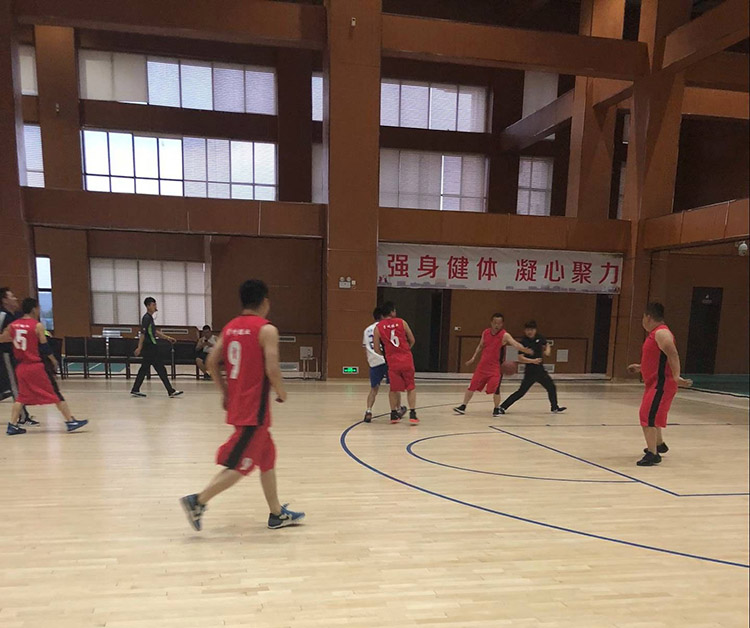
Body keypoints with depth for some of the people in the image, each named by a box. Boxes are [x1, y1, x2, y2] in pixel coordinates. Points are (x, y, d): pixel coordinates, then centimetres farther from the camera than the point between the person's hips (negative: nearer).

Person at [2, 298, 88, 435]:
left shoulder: (12, 325, 6)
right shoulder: (37, 326, -11)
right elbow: (45, 348, -11)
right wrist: (54, 361, 2)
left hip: (21, 366, 6)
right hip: (36, 366, -6)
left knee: (22, 396, 20)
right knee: (55, 394, 0)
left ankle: (12, 425, 17)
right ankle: (71, 422, 2)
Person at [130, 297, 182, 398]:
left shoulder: (150, 318, 15)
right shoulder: (146, 318, -14)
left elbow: (155, 332, 23)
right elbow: (142, 333, -19)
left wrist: (167, 337, 21)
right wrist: (139, 347, -23)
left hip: (149, 348, 10)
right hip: (149, 347, -10)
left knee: (144, 369, 14)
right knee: (161, 369, -7)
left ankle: (135, 390, 20)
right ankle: (171, 391, -4)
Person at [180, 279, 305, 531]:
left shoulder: (229, 328, 8)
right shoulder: (267, 330, -13)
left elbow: (212, 363, 8)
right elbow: (272, 369, -21)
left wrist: (226, 392, 16)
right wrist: (282, 394, -4)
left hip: (236, 404, 8)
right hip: (254, 409, -8)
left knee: (267, 457, 17)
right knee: (239, 465, 2)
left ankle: (277, 514, 26)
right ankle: (198, 501, 1)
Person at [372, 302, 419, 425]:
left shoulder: (378, 327, 1)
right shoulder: (402, 322, 0)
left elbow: (376, 349, 1)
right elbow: (412, 340, 6)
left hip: (392, 361, 1)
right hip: (406, 360, -1)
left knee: (394, 389, 16)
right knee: (411, 388, 11)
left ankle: (394, 414, 19)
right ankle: (412, 414, 6)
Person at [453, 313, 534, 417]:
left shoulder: (505, 335, -15)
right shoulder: (485, 332, 1)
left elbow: (515, 344, -33)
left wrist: (525, 350, -52)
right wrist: (473, 358, 11)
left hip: (496, 367, -4)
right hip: (483, 365, 4)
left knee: (495, 389, -7)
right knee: (472, 386, 6)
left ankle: (496, 409, 17)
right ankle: (463, 407, 18)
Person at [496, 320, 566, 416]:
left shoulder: (540, 338, 1)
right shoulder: (523, 342, -16)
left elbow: (547, 345, 22)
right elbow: (520, 358, -24)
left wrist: (547, 351, 2)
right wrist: (533, 361, -34)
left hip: (540, 370, 7)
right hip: (530, 372, -7)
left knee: (552, 387, 17)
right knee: (521, 391, -10)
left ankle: (555, 407, 38)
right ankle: (502, 407, -6)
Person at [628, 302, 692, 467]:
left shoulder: (661, 333, -17)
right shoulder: (655, 333, 15)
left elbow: (673, 355, -29)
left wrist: (676, 377, -37)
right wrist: (640, 368, 31)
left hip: (661, 384, -11)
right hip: (654, 382, 11)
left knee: (648, 416, -13)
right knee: (652, 416, 25)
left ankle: (653, 454, -9)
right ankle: (659, 445, 45)